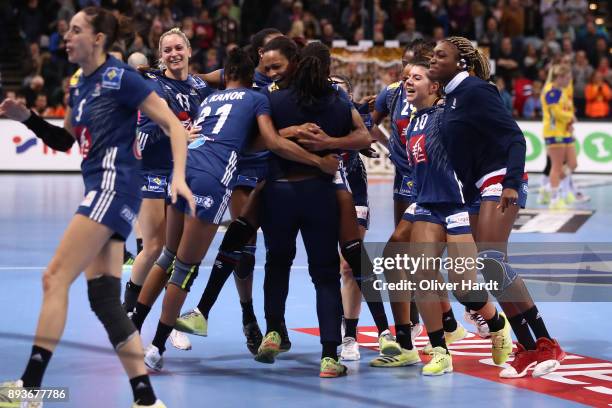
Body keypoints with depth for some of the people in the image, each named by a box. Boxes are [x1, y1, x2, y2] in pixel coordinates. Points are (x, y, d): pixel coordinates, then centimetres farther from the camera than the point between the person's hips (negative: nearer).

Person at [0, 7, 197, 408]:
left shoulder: (121, 77, -9)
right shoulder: (78, 84, 15)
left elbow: (173, 124, -8)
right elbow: (66, 140, 28)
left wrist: (179, 176, -20)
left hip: (114, 186, -9)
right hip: (99, 191, 9)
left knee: (55, 277, -12)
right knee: (104, 298, 3)